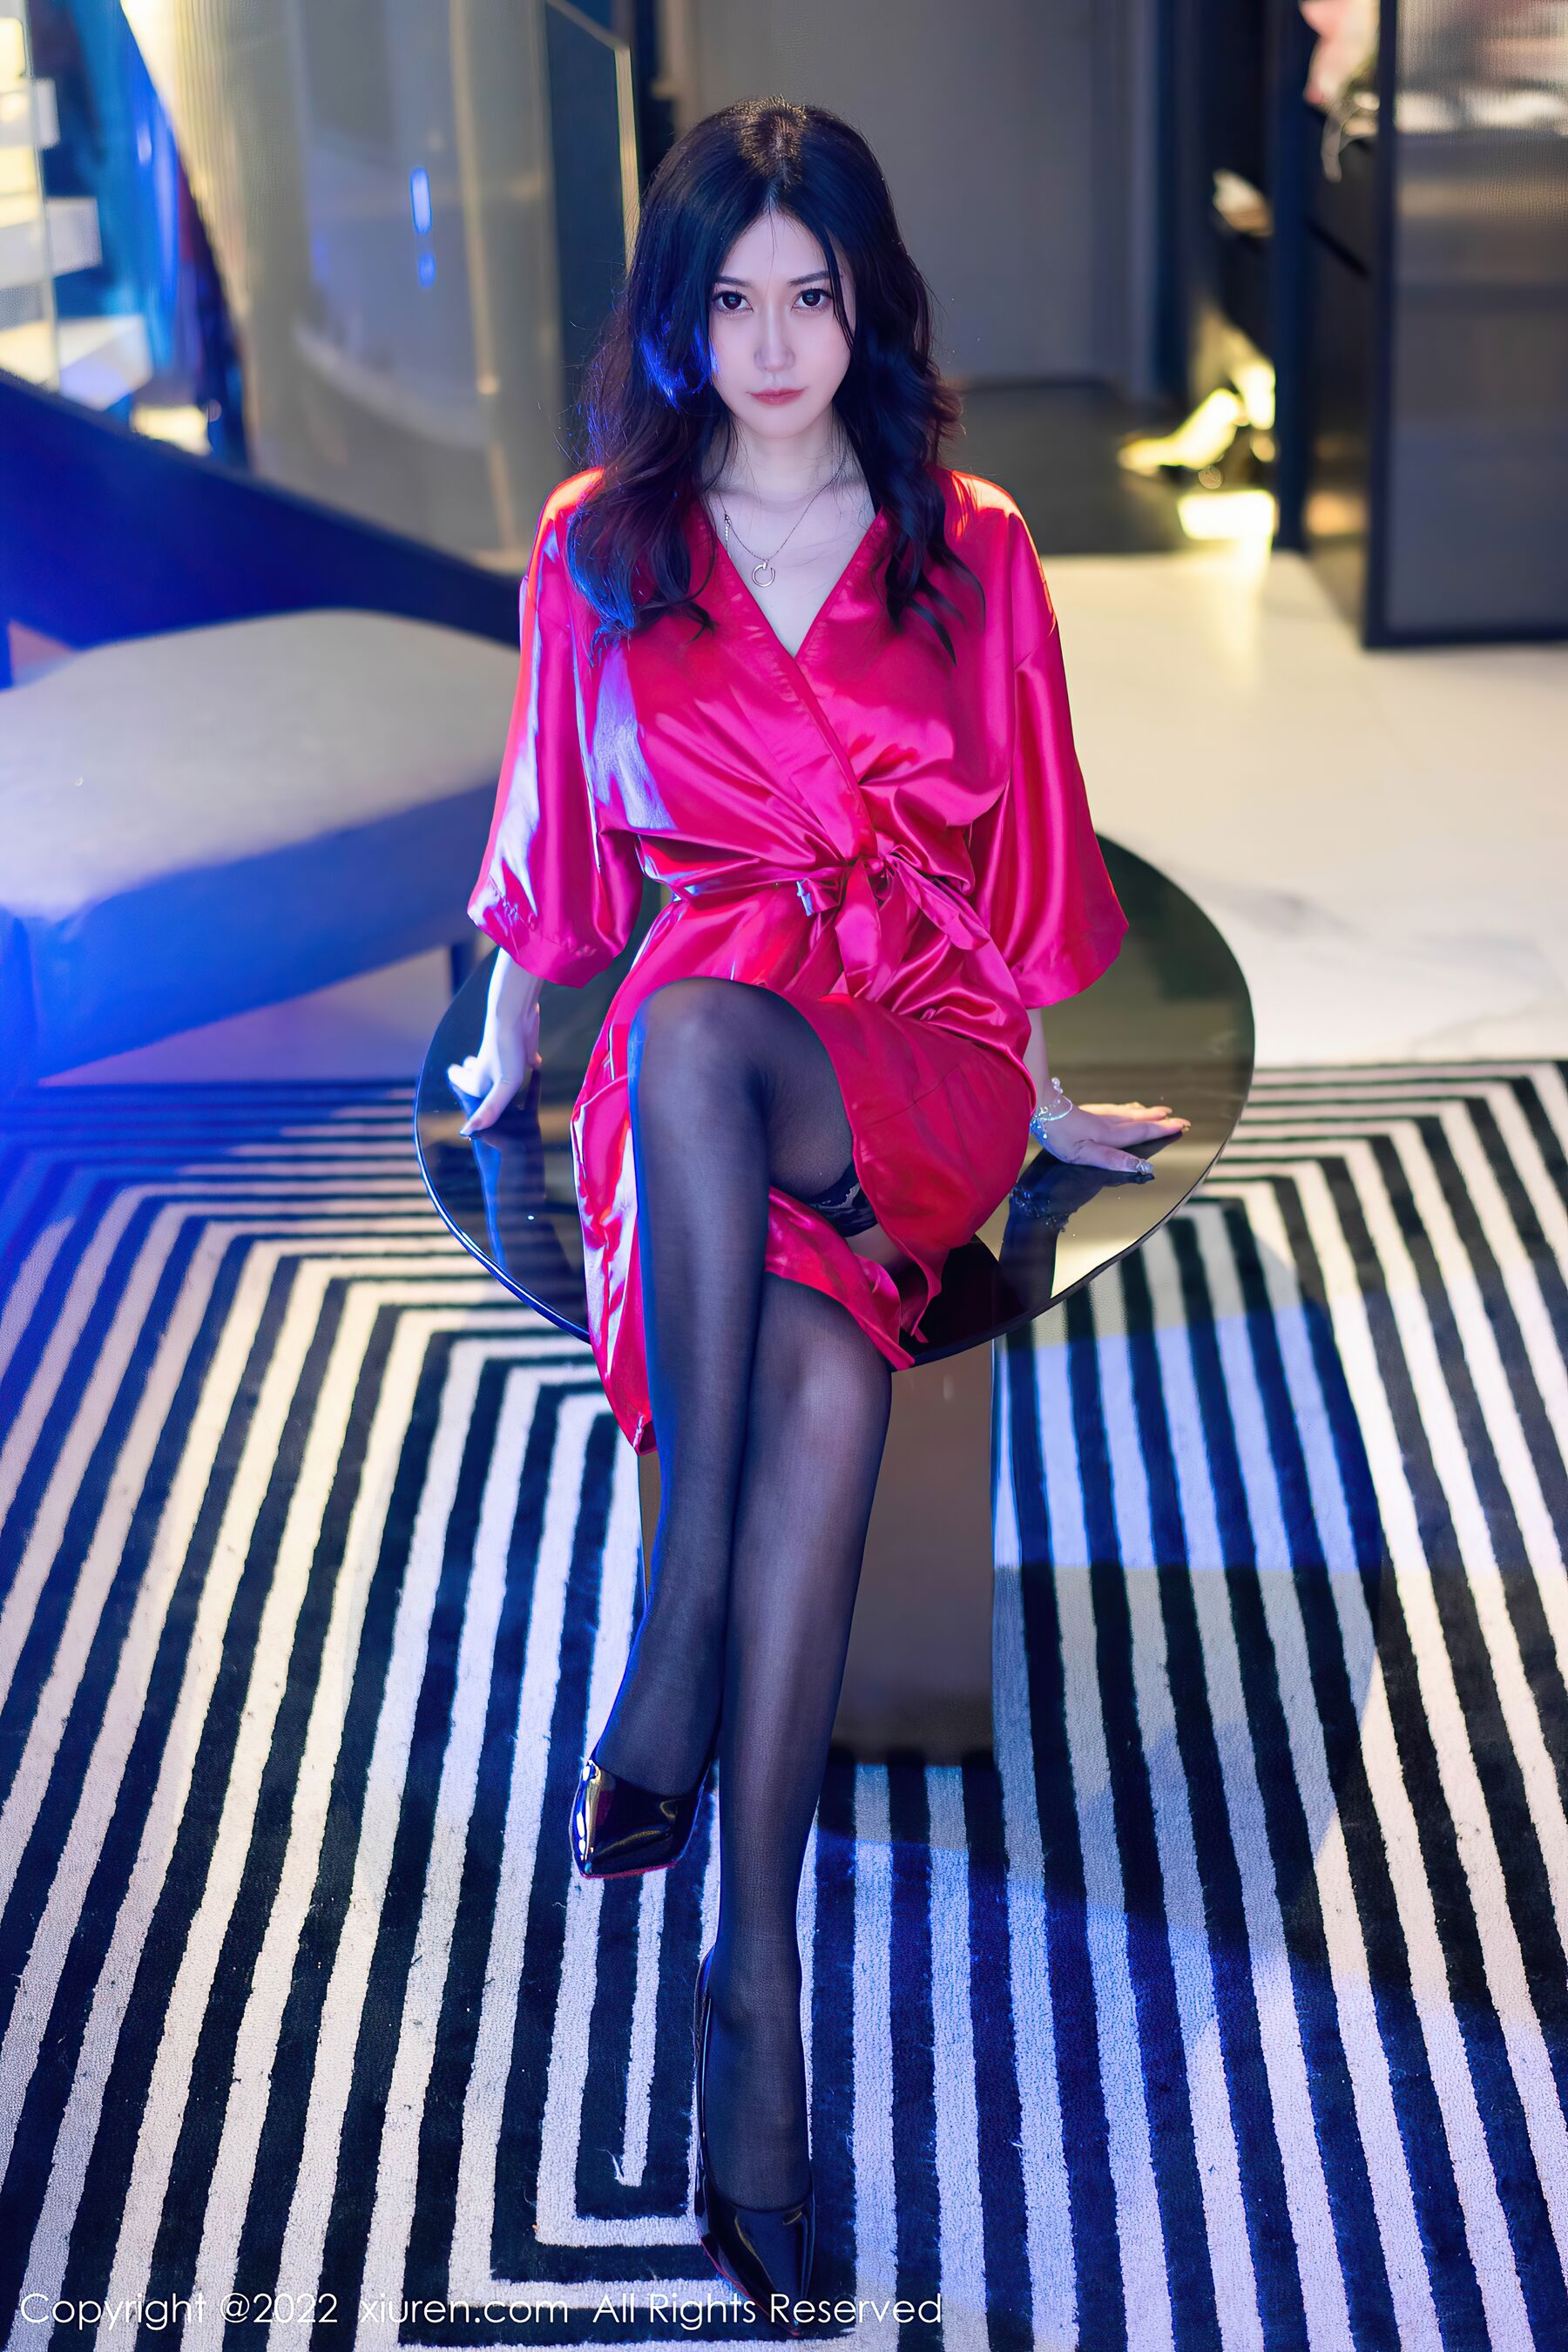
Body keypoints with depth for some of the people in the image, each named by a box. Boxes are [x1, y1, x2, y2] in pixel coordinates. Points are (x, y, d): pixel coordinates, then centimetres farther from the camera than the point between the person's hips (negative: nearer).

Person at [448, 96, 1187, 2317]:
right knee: (827, 1363, -35)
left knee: (699, 1030, -38)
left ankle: (679, 1623, -34)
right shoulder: (597, 549, 8)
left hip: (916, 1049, 0)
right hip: (692, 1060, 0)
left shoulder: (970, 548, 8)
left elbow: (1016, 843, 13)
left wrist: (1042, 1091, 13)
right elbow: (562, 836, 18)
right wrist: (504, 1058, 24)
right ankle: (763, 1976, -39)